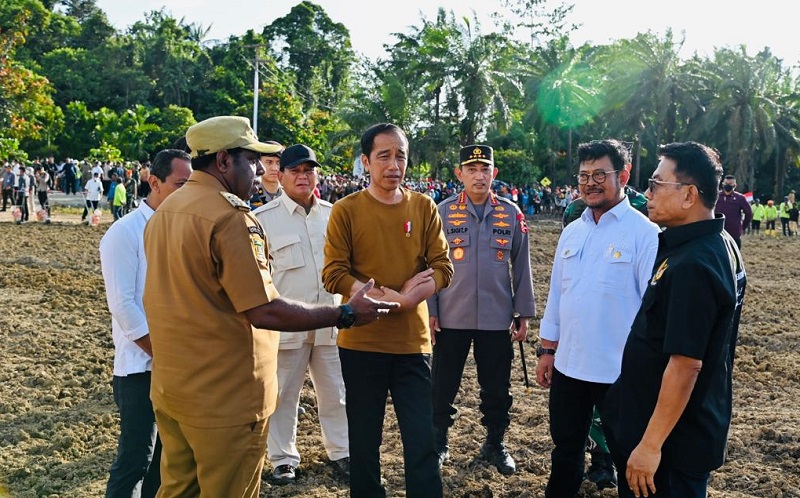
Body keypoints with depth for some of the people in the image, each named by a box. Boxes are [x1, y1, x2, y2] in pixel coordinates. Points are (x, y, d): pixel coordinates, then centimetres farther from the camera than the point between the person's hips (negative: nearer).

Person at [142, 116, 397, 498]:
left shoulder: (165, 210, 9)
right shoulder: (230, 216, -20)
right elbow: (264, 312, -25)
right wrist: (345, 314, -18)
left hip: (170, 385, 9)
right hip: (223, 395, -9)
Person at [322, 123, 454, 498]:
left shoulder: (424, 207, 3)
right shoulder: (346, 210, -4)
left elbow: (443, 268, 1)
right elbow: (334, 275, -9)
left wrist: (408, 296, -16)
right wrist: (389, 299, -20)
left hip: (412, 341, 1)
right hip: (361, 342, -1)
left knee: (422, 439, 4)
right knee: (364, 439, 12)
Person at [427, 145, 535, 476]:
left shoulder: (511, 213, 2)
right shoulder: (444, 211, -2)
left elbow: (521, 266, 5)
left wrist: (524, 314, 3)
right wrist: (429, 312, -4)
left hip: (497, 319, 1)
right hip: (451, 318, -1)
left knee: (497, 387, 12)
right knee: (443, 386, 10)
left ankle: (495, 444, 31)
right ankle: (438, 443, 27)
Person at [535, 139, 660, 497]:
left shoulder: (644, 233, -12)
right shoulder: (572, 232, 8)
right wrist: (547, 349, 13)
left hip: (621, 371, -5)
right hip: (568, 365, 6)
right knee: (565, 450, 20)